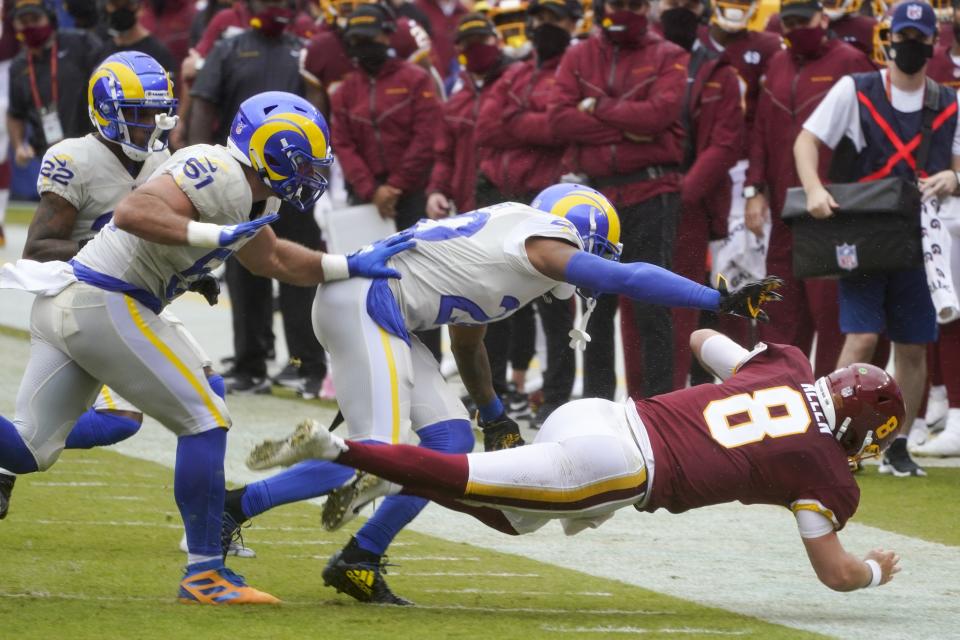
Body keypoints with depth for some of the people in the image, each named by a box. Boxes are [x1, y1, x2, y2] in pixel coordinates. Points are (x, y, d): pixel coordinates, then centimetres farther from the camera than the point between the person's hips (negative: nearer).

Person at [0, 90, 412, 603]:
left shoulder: (246, 192, 18)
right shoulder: (219, 176, -14)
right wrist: (217, 237, -31)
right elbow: (132, 212, -27)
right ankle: (204, 573, -1)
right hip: (105, 305, -10)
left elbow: (273, 260, 31)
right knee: (205, 422, -3)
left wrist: (354, 266, 25)